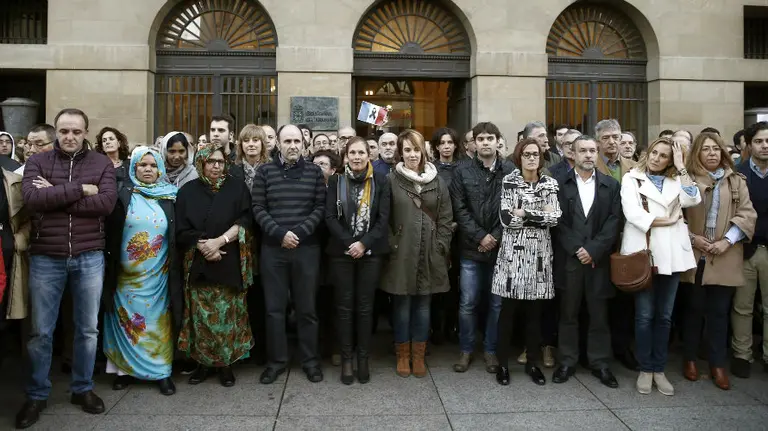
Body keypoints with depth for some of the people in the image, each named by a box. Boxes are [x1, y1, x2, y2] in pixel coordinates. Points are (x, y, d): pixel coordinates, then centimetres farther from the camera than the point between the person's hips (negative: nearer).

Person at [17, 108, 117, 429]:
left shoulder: (102, 164, 1)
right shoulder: (37, 163, 2)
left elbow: (107, 203, -14)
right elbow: (32, 199, -16)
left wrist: (55, 197, -14)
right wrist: (80, 189, -18)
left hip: (89, 257, 0)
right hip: (46, 257, 0)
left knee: (88, 329, 11)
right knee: (40, 331, 9)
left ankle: (83, 388, 29)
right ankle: (37, 395, 26)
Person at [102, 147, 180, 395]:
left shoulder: (169, 198, 4)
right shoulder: (123, 197, 1)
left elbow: (176, 236, 8)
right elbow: (111, 233, -1)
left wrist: (174, 268, 4)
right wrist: (111, 266, -6)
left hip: (157, 274, 0)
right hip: (126, 274, 0)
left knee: (157, 321, 4)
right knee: (127, 320, 7)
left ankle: (162, 371, 12)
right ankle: (125, 369, 19)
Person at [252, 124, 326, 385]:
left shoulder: (314, 172, 5)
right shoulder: (265, 172, 5)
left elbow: (320, 208, 0)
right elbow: (258, 209, -1)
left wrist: (299, 233, -12)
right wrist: (280, 233, -13)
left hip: (307, 248, 0)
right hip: (273, 248, 0)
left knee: (307, 307, 7)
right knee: (274, 307, 7)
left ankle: (310, 359, 20)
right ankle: (277, 360, 20)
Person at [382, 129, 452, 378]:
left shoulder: (437, 182, 8)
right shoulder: (392, 180, -1)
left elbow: (446, 218, 8)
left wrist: (441, 247, 1)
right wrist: (391, 246, -7)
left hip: (429, 255, 2)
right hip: (401, 254, -2)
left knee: (423, 305, 10)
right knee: (402, 304, 6)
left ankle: (418, 355, 24)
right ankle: (403, 355, 22)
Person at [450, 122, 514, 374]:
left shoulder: (511, 171, 0)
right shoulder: (462, 171, 1)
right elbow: (460, 210, -3)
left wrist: (495, 237, -10)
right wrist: (480, 236, -10)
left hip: (501, 247, 0)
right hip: (471, 248, 0)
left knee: (497, 303, 9)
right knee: (467, 303, 6)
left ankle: (490, 350, 25)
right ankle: (465, 350, 22)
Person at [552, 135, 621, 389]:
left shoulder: (611, 185, 7)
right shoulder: (560, 184, 2)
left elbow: (614, 222, -1)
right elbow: (559, 221, -3)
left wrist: (593, 250, -11)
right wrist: (576, 249, -12)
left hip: (599, 259, 1)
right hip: (569, 258, -1)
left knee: (599, 314, 8)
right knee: (568, 313, 7)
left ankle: (600, 363, 19)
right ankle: (567, 362, 17)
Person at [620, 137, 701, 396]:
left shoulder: (676, 181, 14)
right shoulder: (631, 179, 4)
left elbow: (692, 200, -6)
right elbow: (633, 213, -10)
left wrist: (682, 168, -4)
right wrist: (667, 220, -6)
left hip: (671, 253, 3)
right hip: (642, 252, -3)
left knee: (664, 315, 9)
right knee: (644, 315, 1)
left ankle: (659, 369, 19)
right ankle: (645, 369, 13)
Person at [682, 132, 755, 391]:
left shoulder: (737, 181, 7)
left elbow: (747, 215, 1)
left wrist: (727, 240, -10)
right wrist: (691, 237, -10)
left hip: (725, 258, 1)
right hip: (694, 256, -1)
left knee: (720, 311, 7)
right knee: (694, 308, 9)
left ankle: (718, 364, 18)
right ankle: (690, 359, 23)